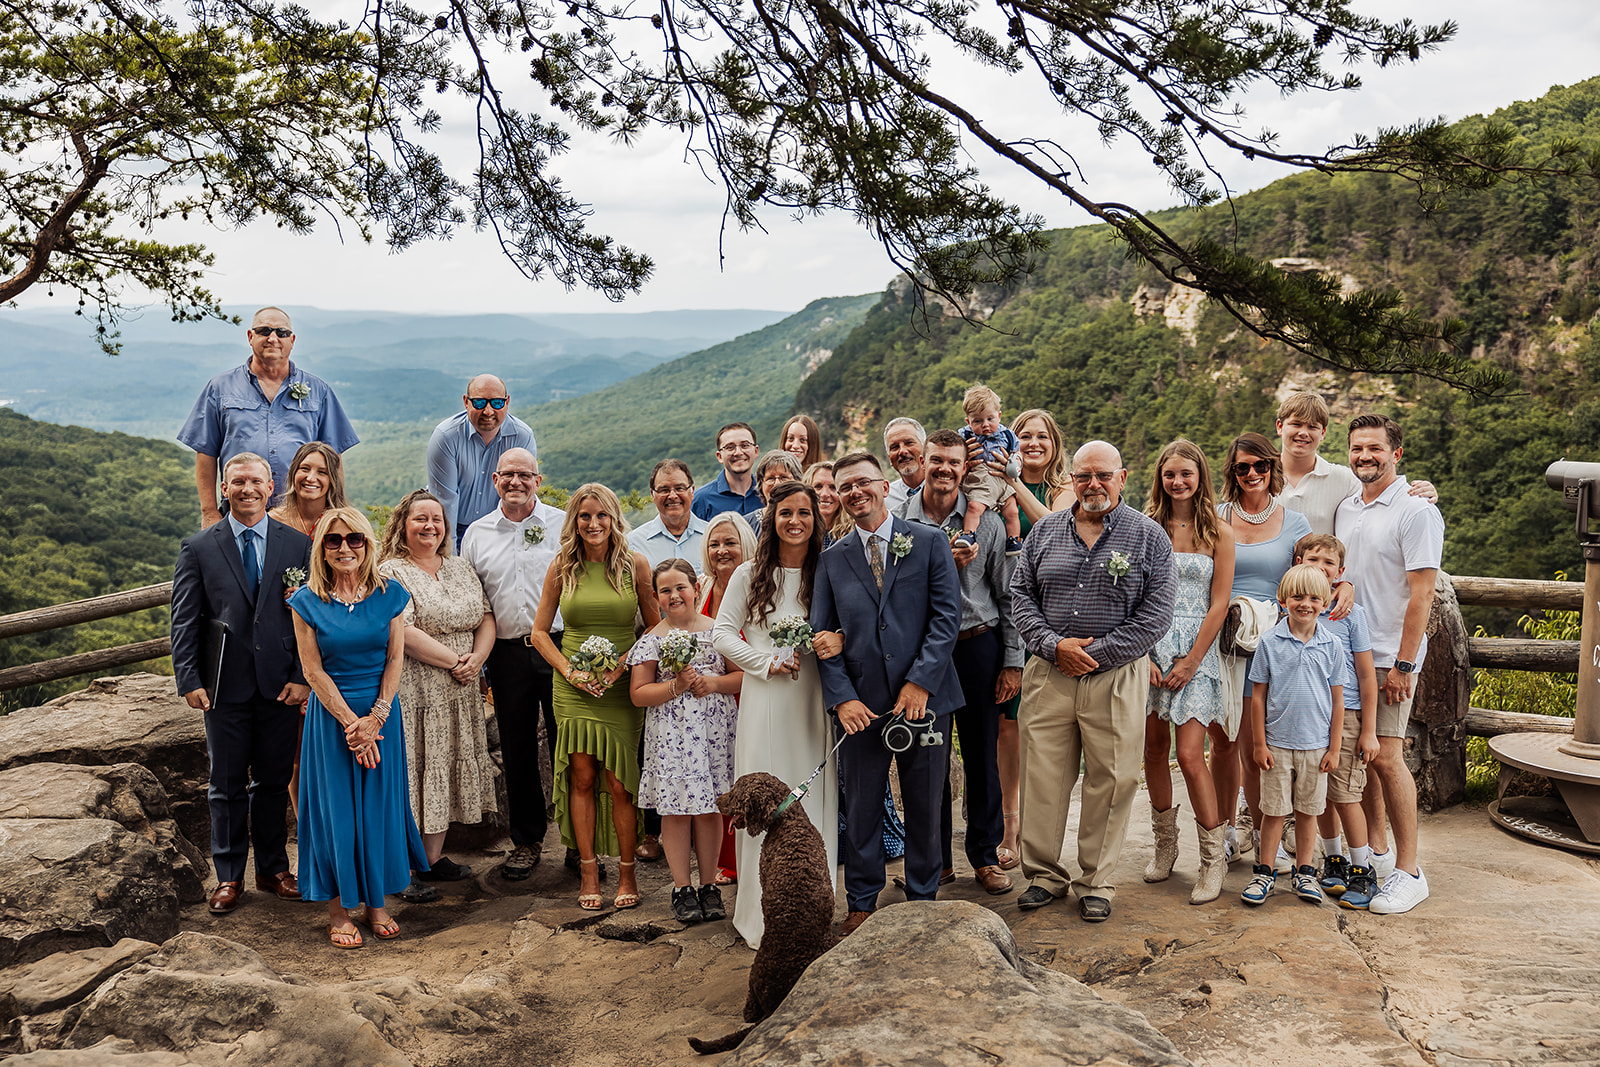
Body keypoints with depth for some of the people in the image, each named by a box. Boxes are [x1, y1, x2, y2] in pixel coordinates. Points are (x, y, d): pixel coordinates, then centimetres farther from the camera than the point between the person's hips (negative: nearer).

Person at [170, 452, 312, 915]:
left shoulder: (299, 545, 2)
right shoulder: (198, 549, 1)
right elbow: (184, 622, 0)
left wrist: (301, 677, -5)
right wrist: (189, 681, -7)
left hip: (280, 686, 1)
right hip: (225, 686, 0)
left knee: (274, 781, 12)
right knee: (227, 785, 9)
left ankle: (273, 867, 26)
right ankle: (229, 876, 23)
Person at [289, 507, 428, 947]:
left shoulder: (389, 595, 1)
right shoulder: (308, 601, -3)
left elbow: (395, 660, 0)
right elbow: (314, 671, -5)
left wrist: (375, 718, -11)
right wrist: (350, 722, -12)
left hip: (381, 713, 2)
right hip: (331, 715, -2)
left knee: (379, 805, 8)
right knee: (335, 808, 4)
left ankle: (376, 903, 22)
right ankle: (339, 910, 17)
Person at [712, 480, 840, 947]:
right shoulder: (749, 574, 3)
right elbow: (722, 634, 3)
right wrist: (768, 661, -9)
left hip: (814, 703, 1)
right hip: (765, 703, -1)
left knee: (815, 801, 5)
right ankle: (762, 914, 11)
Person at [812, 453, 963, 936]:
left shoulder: (929, 543, 3)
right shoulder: (831, 560, 9)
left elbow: (947, 616, -4)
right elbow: (822, 636, 5)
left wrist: (920, 682, -13)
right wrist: (842, 697, -9)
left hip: (924, 697, -1)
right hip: (862, 703, 1)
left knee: (925, 806, 9)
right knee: (861, 807, 8)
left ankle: (923, 897, 26)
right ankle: (862, 903, 23)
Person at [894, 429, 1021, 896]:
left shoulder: (986, 522, 3)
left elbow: (1008, 595, 4)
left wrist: (1012, 662, 0)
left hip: (978, 647, 0)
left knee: (982, 756, 7)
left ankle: (985, 855, 21)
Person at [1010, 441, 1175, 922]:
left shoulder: (1149, 537, 1)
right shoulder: (1045, 531, 9)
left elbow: (1156, 614, -5)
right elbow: (1021, 594, 8)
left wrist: (1095, 654, -10)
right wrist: (1053, 645, -7)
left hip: (1117, 675, -2)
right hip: (1049, 673, 2)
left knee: (1110, 781, 3)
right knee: (1042, 777, 4)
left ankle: (1096, 882, 18)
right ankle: (1044, 874, 19)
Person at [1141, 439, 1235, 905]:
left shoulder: (1219, 533, 1)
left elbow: (1219, 604, -2)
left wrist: (1190, 661, -7)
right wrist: (1144, 654, -6)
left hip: (1196, 648, -2)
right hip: (1150, 644, 3)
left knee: (1190, 754, -8)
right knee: (1154, 749, 7)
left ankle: (1214, 857, 4)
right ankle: (1165, 844, 22)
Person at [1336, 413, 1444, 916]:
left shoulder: (1416, 512, -9)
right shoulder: (1345, 509, 13)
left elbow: (1421, 594, -13)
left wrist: (1403, 664, -16)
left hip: (1389, 656, -6)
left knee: (1385, 756, -8)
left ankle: (1408, 871, 1)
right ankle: (1374, 851, 25)